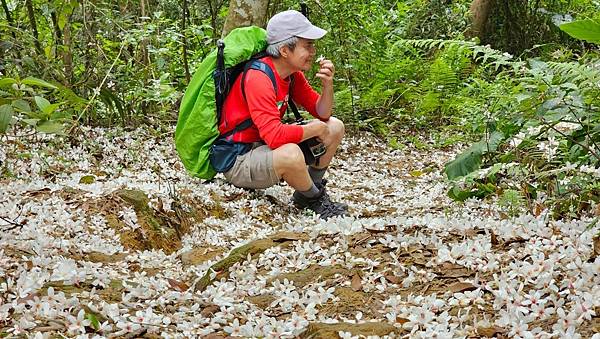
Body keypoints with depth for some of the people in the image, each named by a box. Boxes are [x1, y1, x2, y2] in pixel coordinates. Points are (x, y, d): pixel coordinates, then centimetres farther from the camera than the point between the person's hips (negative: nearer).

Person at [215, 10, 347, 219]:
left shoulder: (293, 74, 1)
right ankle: (314, 200, -7)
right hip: (238, 160, -9)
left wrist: (327, 84, -11)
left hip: (264, 147, 10)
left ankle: (312, 187, 15)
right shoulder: (258, 78, -27)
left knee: (335, 127, 9)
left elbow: (323, 115, 8)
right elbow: (275, 137, -37)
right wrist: (315, 129, -20)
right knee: (290, 153, -39)